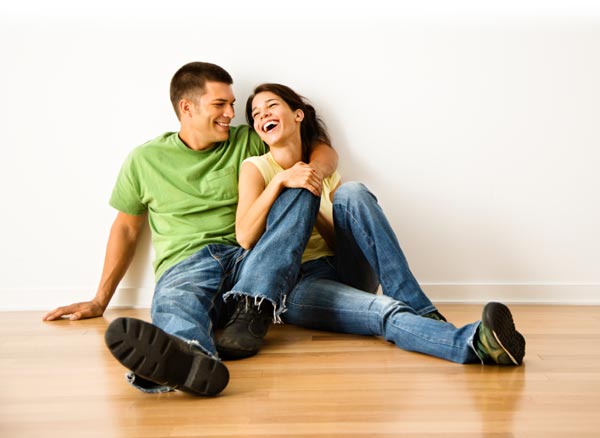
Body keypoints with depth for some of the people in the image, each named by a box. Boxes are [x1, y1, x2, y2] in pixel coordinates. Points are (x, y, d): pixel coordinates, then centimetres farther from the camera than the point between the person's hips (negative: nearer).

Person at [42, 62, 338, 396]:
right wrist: (100, 301, 18)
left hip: (247, 260, 2)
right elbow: (127, 227, 19)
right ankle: (189, 358, -74)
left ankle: (251, 308, -36)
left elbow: (325, 151, 14)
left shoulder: (248, 142, 14)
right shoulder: (145, 160, 12)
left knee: (301, 190, -19)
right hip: (184, 266, -2)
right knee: (176, 303, -38)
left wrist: (312, 171, -11)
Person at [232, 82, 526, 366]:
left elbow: (340, 241, 5)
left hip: (338, 272, 4)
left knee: (352, 193, -24)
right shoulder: (255, 168, 4)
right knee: (385, 312, -35)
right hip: (293, 287, -4)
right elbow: (244, 237, -14)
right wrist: (280, 180, -22)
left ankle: (422, 312, -32)